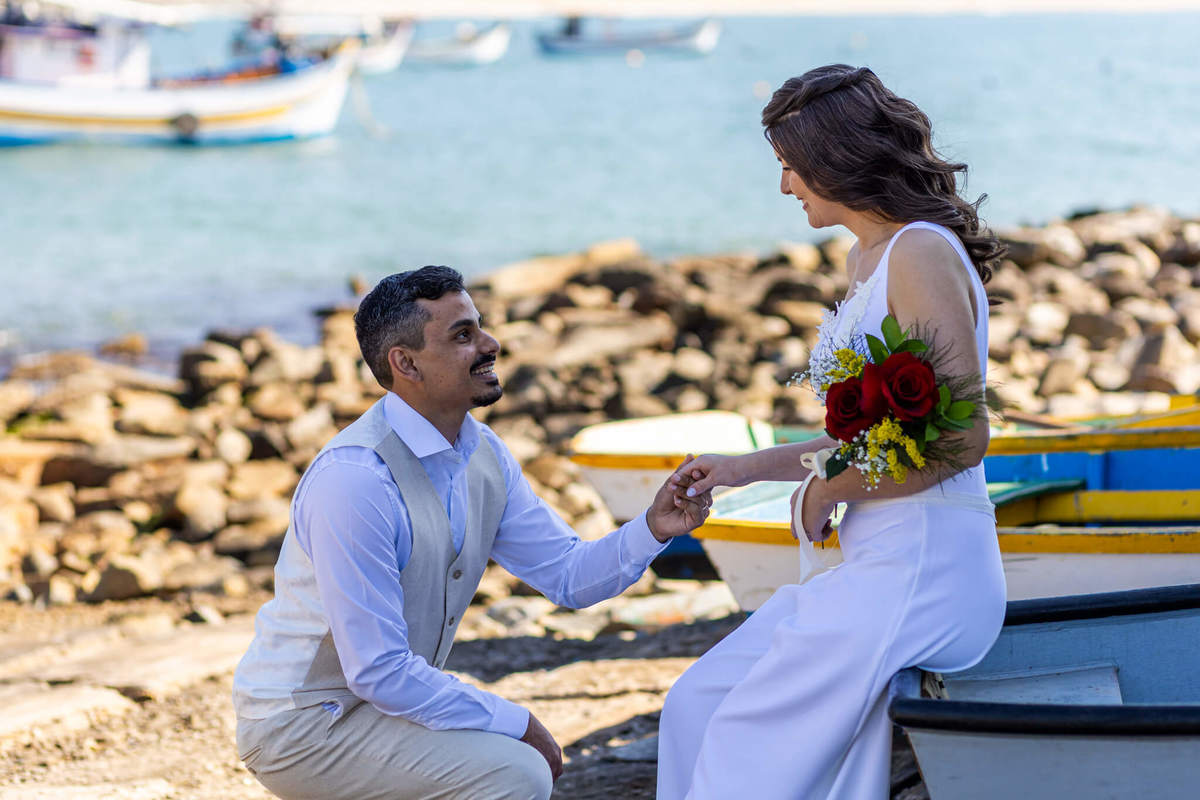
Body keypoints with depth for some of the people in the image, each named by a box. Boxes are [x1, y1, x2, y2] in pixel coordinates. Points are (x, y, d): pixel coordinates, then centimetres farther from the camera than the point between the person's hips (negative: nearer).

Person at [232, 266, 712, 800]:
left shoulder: (483, 453, 1)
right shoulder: (352, 479, -27)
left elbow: (569, 575, 6)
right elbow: (379, 673, -26)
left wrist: (653, 529, -13)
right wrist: (515, 726, -19)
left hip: (389, 694, 9)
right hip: (300, 724, -9)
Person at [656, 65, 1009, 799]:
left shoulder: (921, 255, -15)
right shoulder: (865, 258, 16)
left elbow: (959, 437, -21)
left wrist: (829, 491, -10)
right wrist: (749, 469, 22)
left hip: (923, 572, -10)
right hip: (876, 567, 10)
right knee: (696, 709, 6)